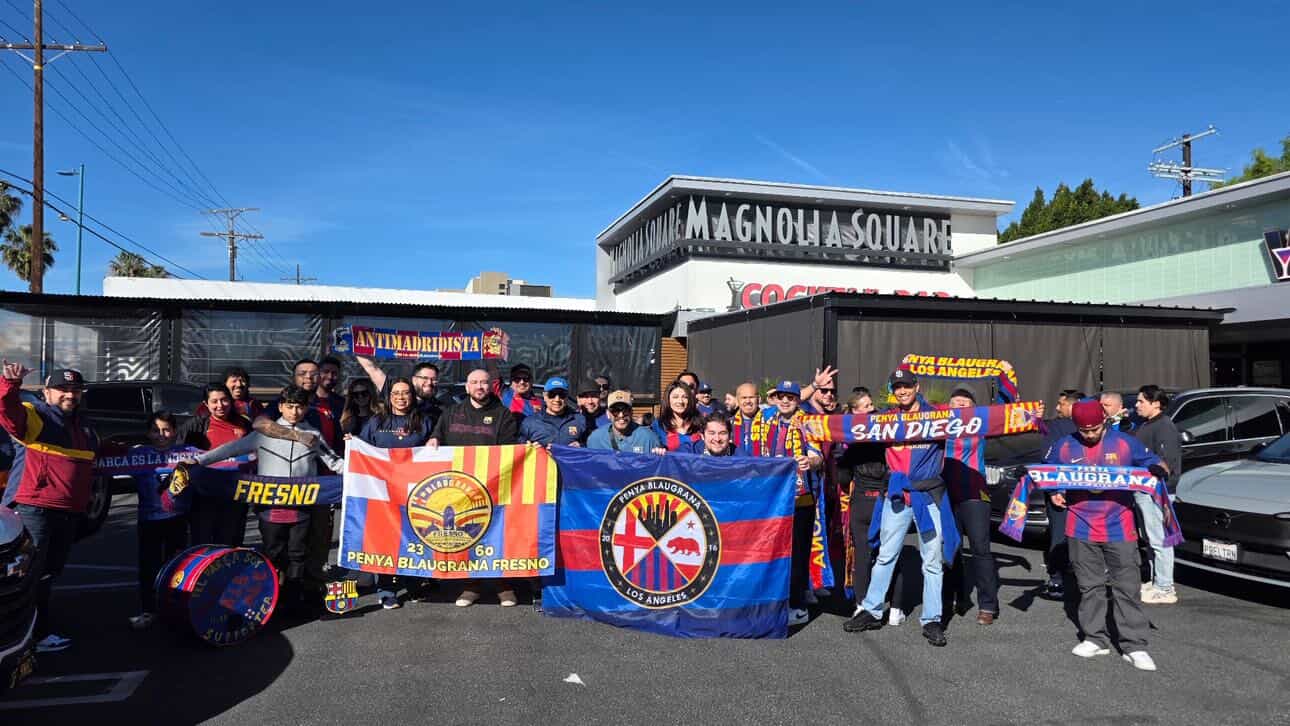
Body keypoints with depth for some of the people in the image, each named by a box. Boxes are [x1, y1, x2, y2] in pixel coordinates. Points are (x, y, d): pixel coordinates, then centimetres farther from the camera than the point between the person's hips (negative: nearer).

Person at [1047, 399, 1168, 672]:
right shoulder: (1063, 447, 2)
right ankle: (1095, 639, 20)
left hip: (1119, 528, -1)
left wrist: (1158, 472, -13)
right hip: (1081, 530, 1)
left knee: (1127, 588, 0)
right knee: (1090, 587, 9)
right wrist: (1054, 494, -4)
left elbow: (1154, 464, 10)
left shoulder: (1126, 443, 0)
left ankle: (1134, 646, 5)